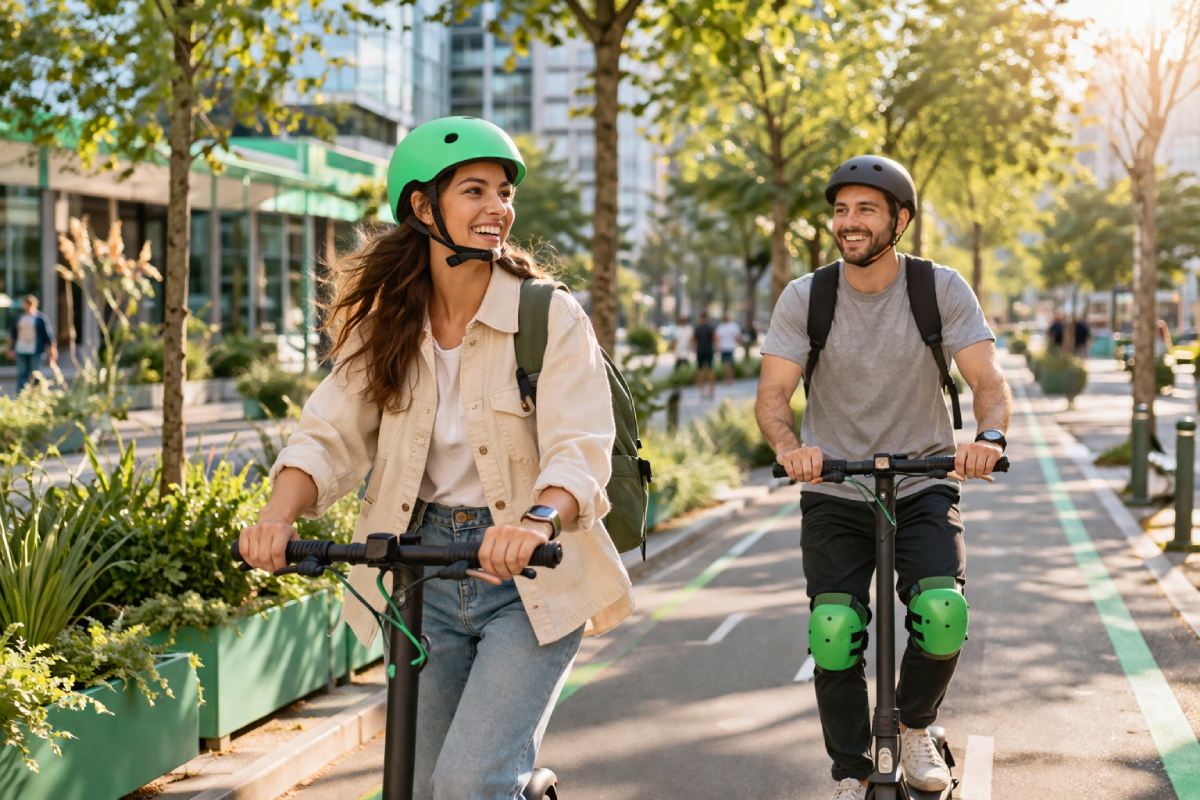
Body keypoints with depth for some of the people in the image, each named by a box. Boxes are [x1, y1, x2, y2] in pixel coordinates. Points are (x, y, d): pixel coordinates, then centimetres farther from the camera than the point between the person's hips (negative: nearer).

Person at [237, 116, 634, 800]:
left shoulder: (553, 318, -9)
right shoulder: (386, 324, 3)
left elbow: (581, 450, -20)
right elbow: (330, 436, -3)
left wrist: (537, 521, -41)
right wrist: (280, 514, -23)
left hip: (531, 579, -4)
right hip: (421, 570, 4)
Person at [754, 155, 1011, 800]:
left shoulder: (942, 289, -7)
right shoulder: (804, 298, -5)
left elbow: (988, 380, -14)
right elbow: (772, 392, -12)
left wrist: (989, 437, -36)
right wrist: (789, 445, -35)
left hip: (924, 487, -1)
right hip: (834, 494, 1)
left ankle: (914, 727, 10)